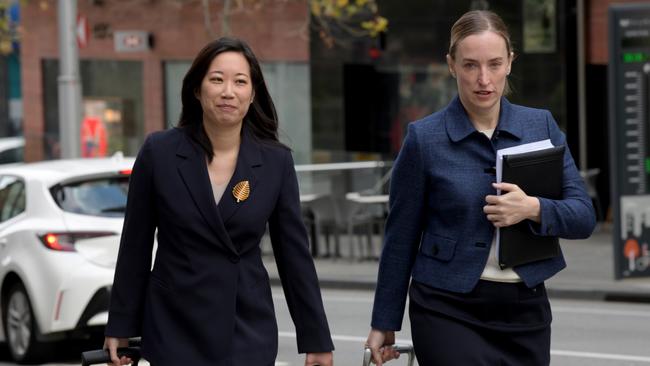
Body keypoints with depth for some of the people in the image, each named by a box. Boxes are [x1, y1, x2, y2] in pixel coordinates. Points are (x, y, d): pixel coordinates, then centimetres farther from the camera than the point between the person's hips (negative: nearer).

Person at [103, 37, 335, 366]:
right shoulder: (159, 152, -4)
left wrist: (316, 339, 4)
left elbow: (294, 254, 4)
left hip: (249, 333, 1)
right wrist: (120, 326, 5)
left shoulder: (276, 162, -1)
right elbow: (135, 246, 3)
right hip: (176, 330, -1)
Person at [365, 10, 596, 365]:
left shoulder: (541, 126, 5)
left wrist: (533, 209, -19)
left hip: (525, 311, 4)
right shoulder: (425, 138, -4)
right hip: (449, 312, -4)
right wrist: (384, 323, 5)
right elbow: (401, 238, 2)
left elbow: (583, 216, 1)